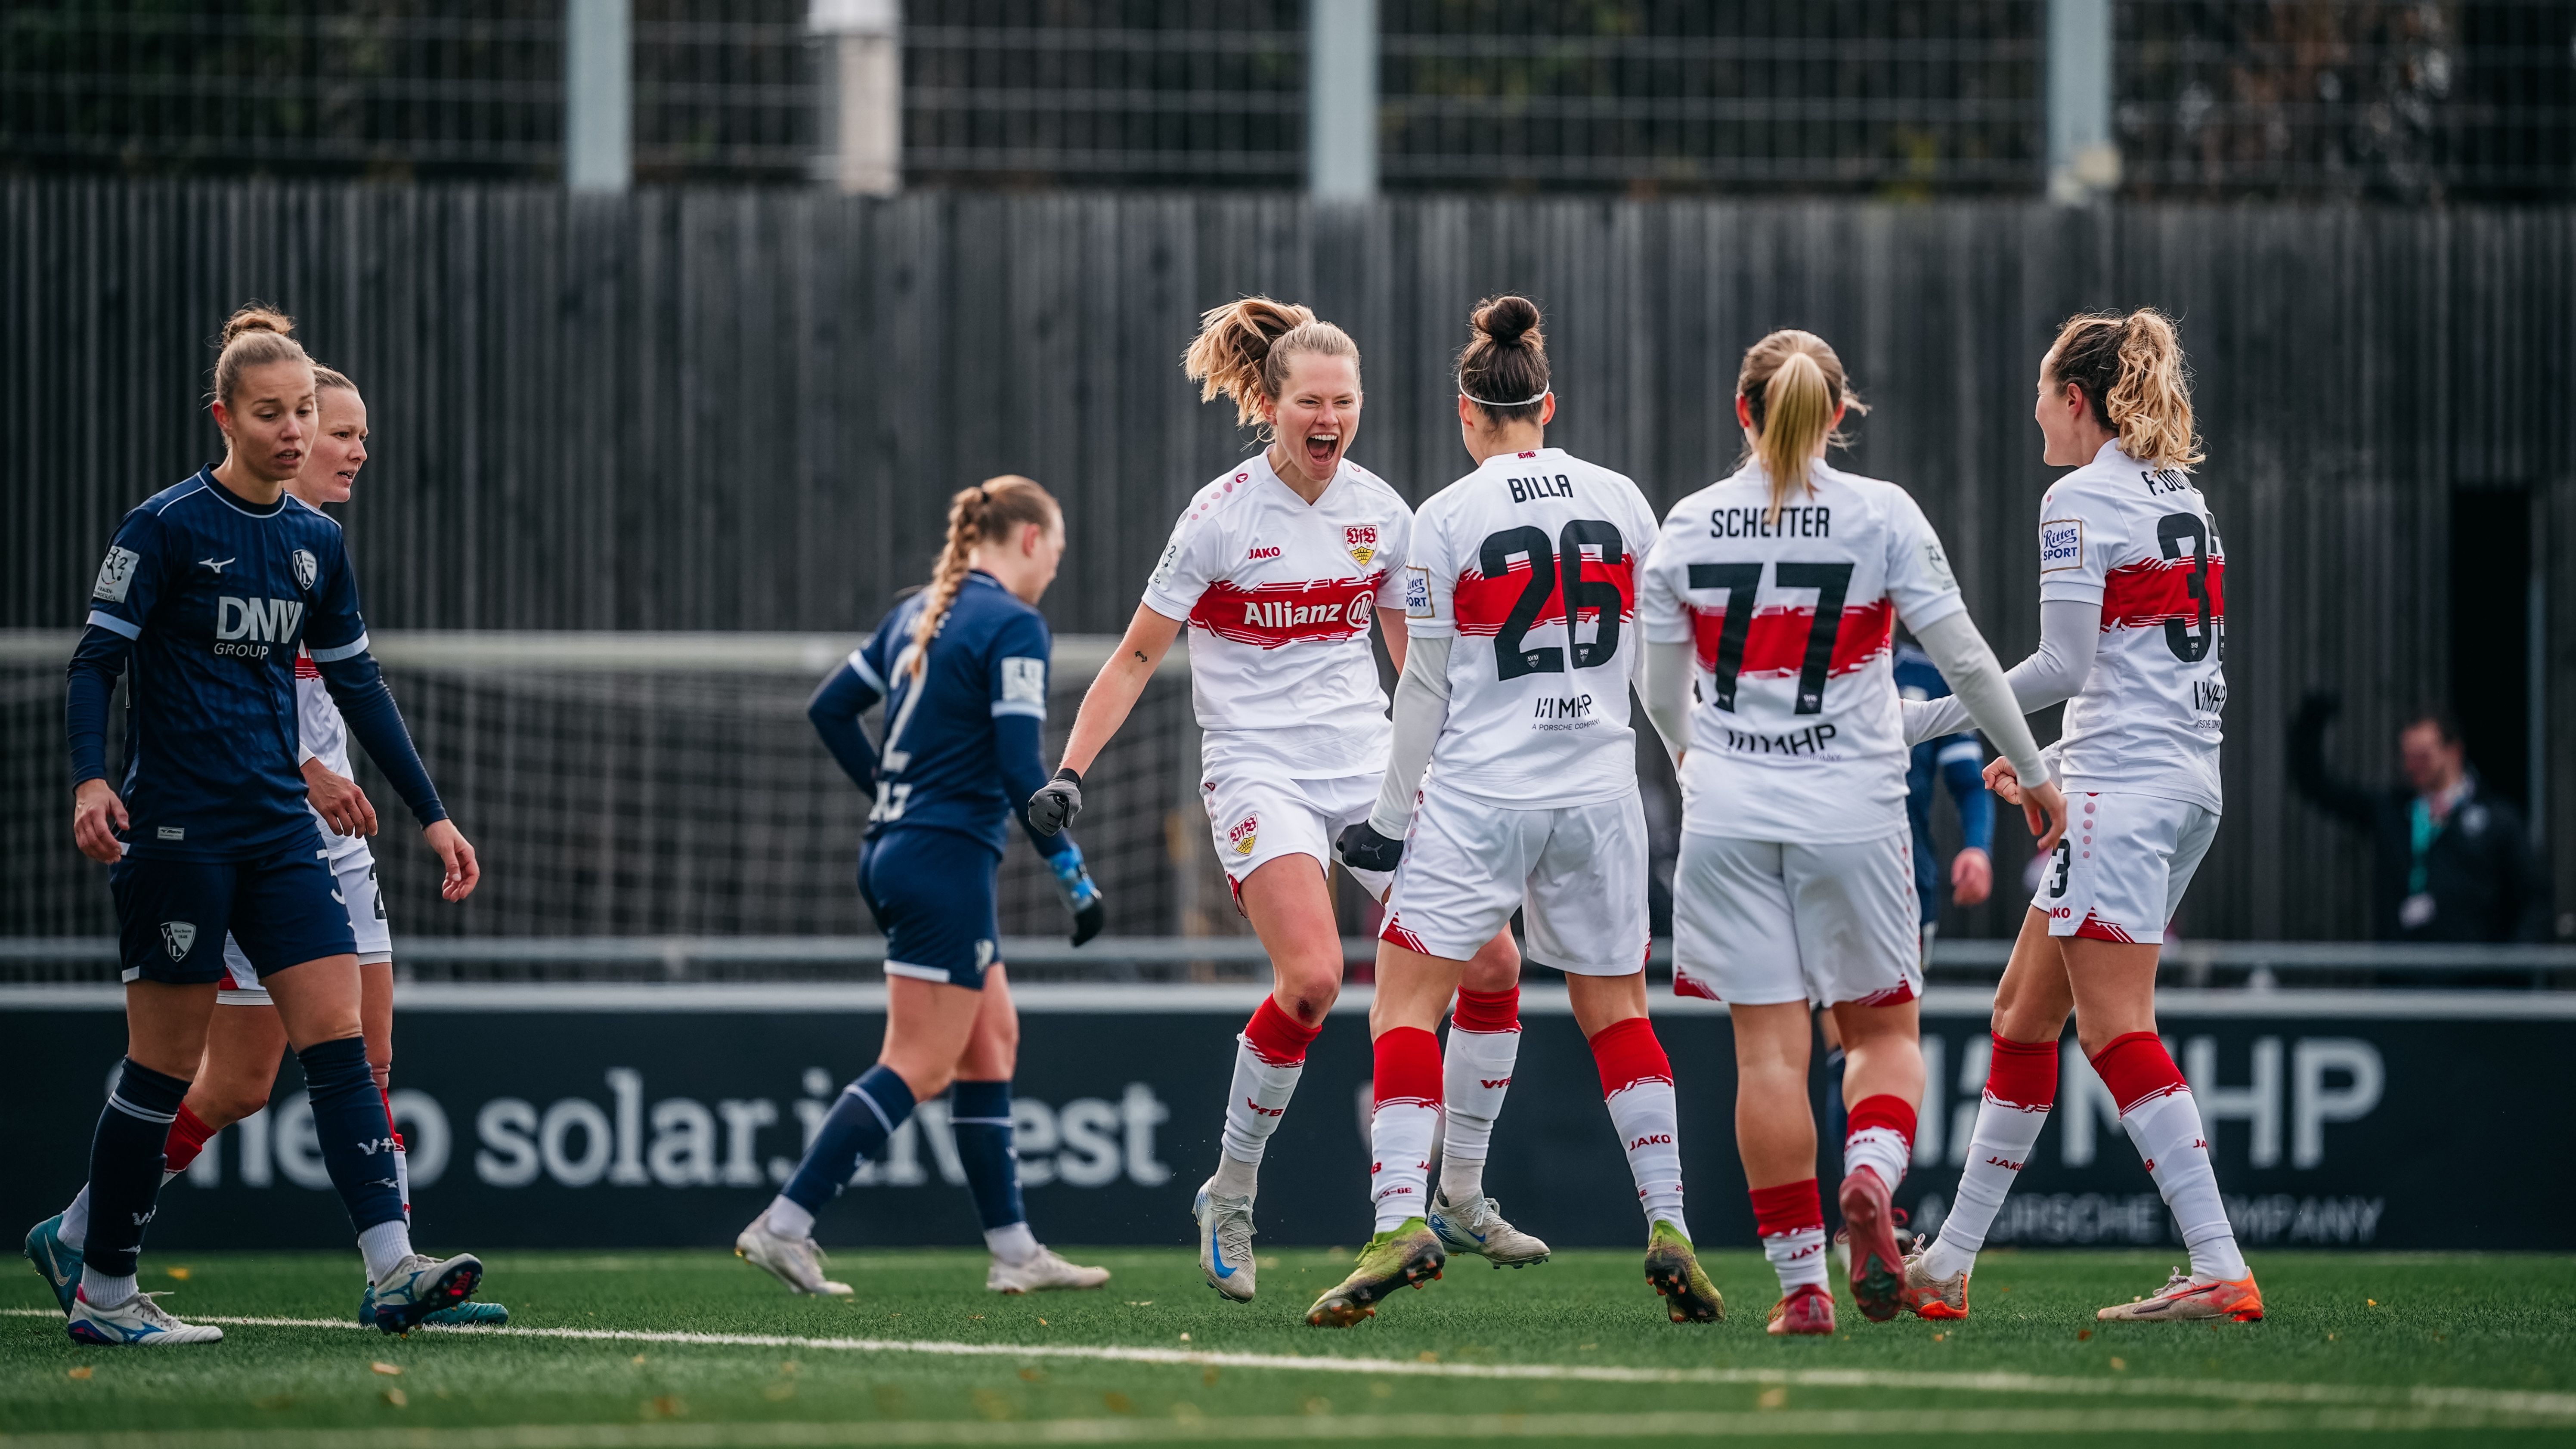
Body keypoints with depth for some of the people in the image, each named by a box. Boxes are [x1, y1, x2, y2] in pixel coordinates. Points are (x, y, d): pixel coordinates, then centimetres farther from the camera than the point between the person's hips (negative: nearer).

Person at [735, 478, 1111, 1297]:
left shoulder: (920, 614, 13)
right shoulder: (1015, 628, -12)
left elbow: (828, 708, 17)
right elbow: (1022, 768, -19)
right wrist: (1075, 876, -14)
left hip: (893, 854, 9)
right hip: (949, 864, -9)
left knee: (992, 1041, 14)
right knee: (919, 1068, -6)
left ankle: (1014, 1251, 15)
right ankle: (784, 1227, -11)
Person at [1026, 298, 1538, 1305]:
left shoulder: (1380, 512, 5)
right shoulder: (1221, 516, -9)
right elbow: (1137, 657, -3)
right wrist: (1071, 771, -11)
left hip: (1371, 768, 5)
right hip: (1258, 772, -5)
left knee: (1493, 965, -5)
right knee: (1311, 977, -26)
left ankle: (1462, 1197, 12)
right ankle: (1229, 1197, -7)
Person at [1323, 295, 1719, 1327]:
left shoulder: (1448, 517, -6)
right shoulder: (1621, 502, 4)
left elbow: (1427, 685, -3)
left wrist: (1390, 816, 5)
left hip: (1478, 790, -4)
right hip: (1598, 791, 4)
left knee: (1406, 1000, 2)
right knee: (1615, 1005, 16)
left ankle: (1399, 1220, -14)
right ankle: (1669, 1228, 8)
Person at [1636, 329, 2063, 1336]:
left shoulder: (1689, 526, 3)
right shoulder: (1881, 516, -3)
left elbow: (1662, 696, 11)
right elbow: (1965, 659, -3)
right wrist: (2031, 769, 10)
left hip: (1729, 816, 1)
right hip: (1851, 815, -1)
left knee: (1768, 1051, 2)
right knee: (1884, 1029, 11)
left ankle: (1801, 1281, -2)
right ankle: (1870, 1175, -20)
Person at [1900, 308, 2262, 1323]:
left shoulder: (2082, 499, -9)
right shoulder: (2184, 498, 17)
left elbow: (2065, 666, -15)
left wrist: (1929, 719, -8)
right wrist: (2049, 758, 25)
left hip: (2122, 786, -9)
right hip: (2189, 781, 9)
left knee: (2115, 1029, -10)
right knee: (2025, 1012, 13)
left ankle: (2221, 1272, -17)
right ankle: (1948, 1268, 16)